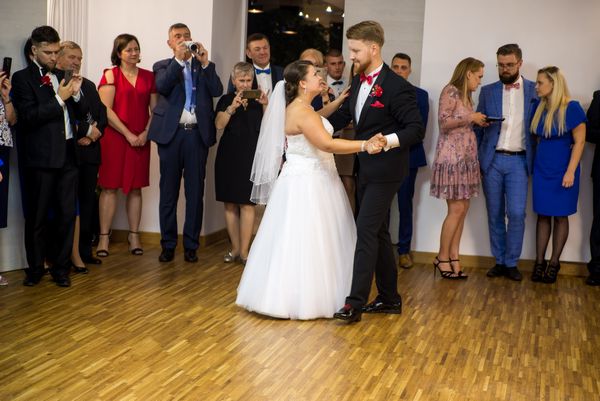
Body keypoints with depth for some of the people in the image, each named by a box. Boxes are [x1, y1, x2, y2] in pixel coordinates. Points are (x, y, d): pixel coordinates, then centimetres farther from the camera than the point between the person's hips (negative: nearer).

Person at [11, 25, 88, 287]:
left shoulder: (62, 76, 15)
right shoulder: (22, 78, -2)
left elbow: (81, 113, 14)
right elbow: (29, 116, -13)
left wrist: (76, 93, -4)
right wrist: (60, 98, -16)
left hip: (68, 154, 5)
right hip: (41, 157, -5)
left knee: (67, 214, 6)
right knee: (37, 217, 4)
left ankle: (61, 268, 16)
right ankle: (35, 269, 17)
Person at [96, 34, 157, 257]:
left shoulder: (148, 76, 10)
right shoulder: (111, 75, 0)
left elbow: (155, 109, 9)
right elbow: (105, 109, -8)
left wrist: (146, 133, -5)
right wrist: (128, 134, -11)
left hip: (141, 140, 3)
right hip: (114, 137, -3)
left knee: (135, 187, 6)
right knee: (110, 186, -2)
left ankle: (134, 236, 13)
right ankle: (104, 237, 3)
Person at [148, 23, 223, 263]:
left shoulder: (204, 66, 13)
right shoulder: (163, 66, 10)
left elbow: (217, 91, -3)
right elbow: (162, 86, -11)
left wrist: (205, 63, -12)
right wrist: (179, 59, -16)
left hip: (198, 134, 1)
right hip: (171, 133, -1)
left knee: (195, 192, 4)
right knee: (169, 191, 4)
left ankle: (191, 245, 12)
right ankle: (168, 244, 13)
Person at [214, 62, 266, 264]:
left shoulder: (258, 100, 8)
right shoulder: (226, 100, 7)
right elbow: (219, 124, -7)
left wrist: (266, 106, -13)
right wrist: (233, 106, -18)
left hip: (251, 156, -1)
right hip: (228, 156, 1)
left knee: (247, 203, -6)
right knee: (230, 203, 4)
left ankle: (244, 250, -2)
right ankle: (235, 247, 14)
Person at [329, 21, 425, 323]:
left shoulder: (396, 86, -17)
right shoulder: (358, 82, 8)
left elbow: (416, 129, -17)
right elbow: (342, 117, 15)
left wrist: (389, 141, -33)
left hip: (385, 170, -9)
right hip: (366, 168, 9)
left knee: (366, 230, -11)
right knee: (377, 232, 13)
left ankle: (355, 302, -7)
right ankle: (389, 298, 24)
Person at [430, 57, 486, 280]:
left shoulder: (465, 95, 19)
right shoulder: (451, 91, -8)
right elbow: (444, 122, -16)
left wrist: (478, 122, 11)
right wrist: (470, 118, -13)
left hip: (466, 157, 9)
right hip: (452, 157, -9)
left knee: (463, 209, 4)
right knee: (456, 209, -9)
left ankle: (453, 257, 8)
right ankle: (442, 258, 1)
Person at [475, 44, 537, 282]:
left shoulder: (534, 90, 5)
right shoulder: (488, 92, 9)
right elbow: (478, 128, 11)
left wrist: (535, 162, -4)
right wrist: (475, 161, 4)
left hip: (518, 161, -2)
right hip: (492, 160, 2)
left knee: (516, 214, -8)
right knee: (495, 214, 6)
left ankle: (511, 263, 6)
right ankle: (499, 262, 16)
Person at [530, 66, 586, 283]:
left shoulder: (572, 108, -13)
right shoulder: (539, 105, 2)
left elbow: (579, 142, -12)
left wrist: (570, 172, -16)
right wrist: (536, 161, 9)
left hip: (562, 171, -4)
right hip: (541, 169, 5)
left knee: (560, 216, 5)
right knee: (542, 215, 7)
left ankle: (554, 262, 14)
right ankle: (539, 261, 13)